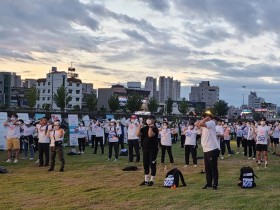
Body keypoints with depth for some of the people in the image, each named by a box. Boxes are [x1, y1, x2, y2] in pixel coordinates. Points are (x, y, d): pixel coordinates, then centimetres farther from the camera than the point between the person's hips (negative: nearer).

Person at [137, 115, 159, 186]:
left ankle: (152, 180, 6)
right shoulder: (144, 128, 9)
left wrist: (150, 127, -25)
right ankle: (146, 180, 21)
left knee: (152, 164, -1)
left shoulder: (155, 129, -9)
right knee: (145, 164, 11)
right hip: (145, 148, 6)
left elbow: (150, 135, -26)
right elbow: (138, 134, -2)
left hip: (153, 149, -6)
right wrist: (139, 127, -10)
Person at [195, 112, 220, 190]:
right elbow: (196, 124, 19)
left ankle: (215, 184, 4)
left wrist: (205, 119, -7)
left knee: (213, 168, -2)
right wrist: (204, 119, 12)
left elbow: (201, 124, -23)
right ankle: (209, 183, 22)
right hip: (206, 149, 9)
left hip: (213, 149, -9)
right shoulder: (205, 125, 17)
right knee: (207, 168, 13)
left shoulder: (211, 123, -10)